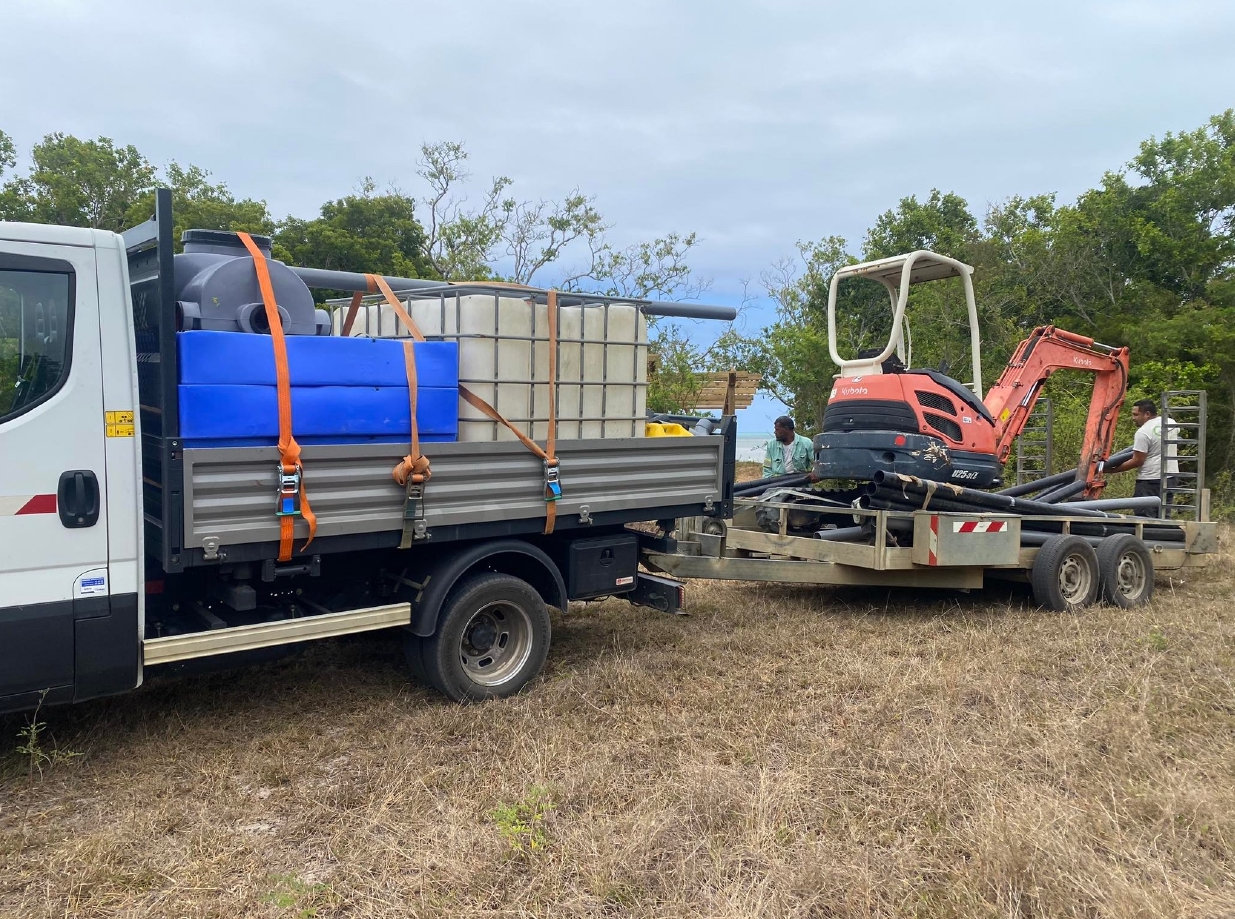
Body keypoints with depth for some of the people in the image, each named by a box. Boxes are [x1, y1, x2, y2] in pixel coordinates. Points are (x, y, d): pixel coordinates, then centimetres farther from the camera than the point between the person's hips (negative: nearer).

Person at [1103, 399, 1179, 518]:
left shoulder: (1143, 432, -15)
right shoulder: (1170, 423, 8)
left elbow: (1137, 461, -15)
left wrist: (1113, 469, -8)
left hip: (1150, 480, -8)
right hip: (1170, 476, 8)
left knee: (1144, 516, -6)